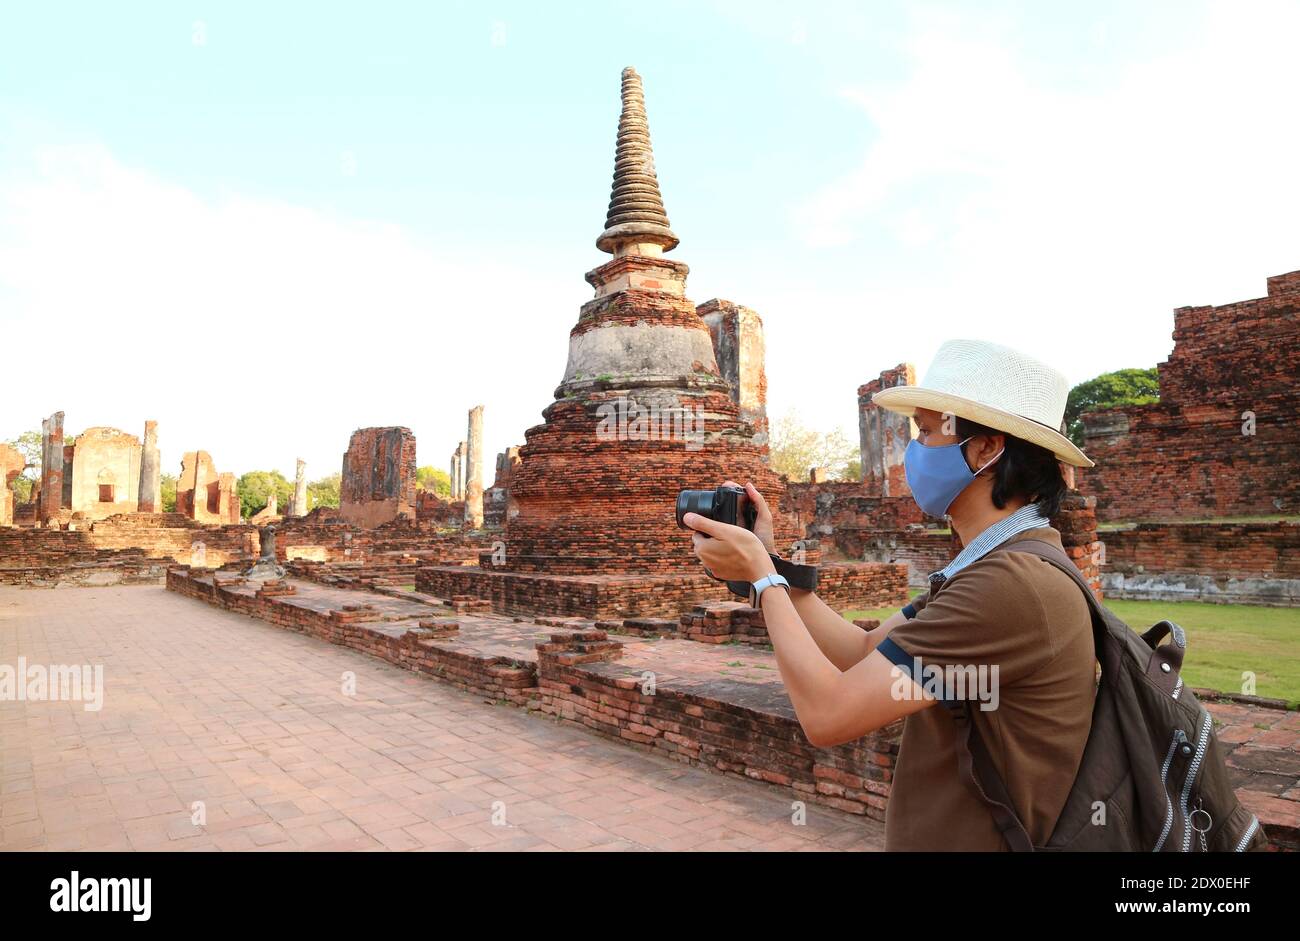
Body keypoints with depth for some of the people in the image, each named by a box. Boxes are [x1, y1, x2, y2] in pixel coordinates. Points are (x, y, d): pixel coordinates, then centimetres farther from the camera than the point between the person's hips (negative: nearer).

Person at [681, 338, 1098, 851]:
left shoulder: (1012, 585, -28)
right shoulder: (995, 565, 5)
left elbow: (827, 713, -26)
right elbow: (863, 652, 4)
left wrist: (761, 576, -15)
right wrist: (768, 559, -3)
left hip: (975, 838, -8)